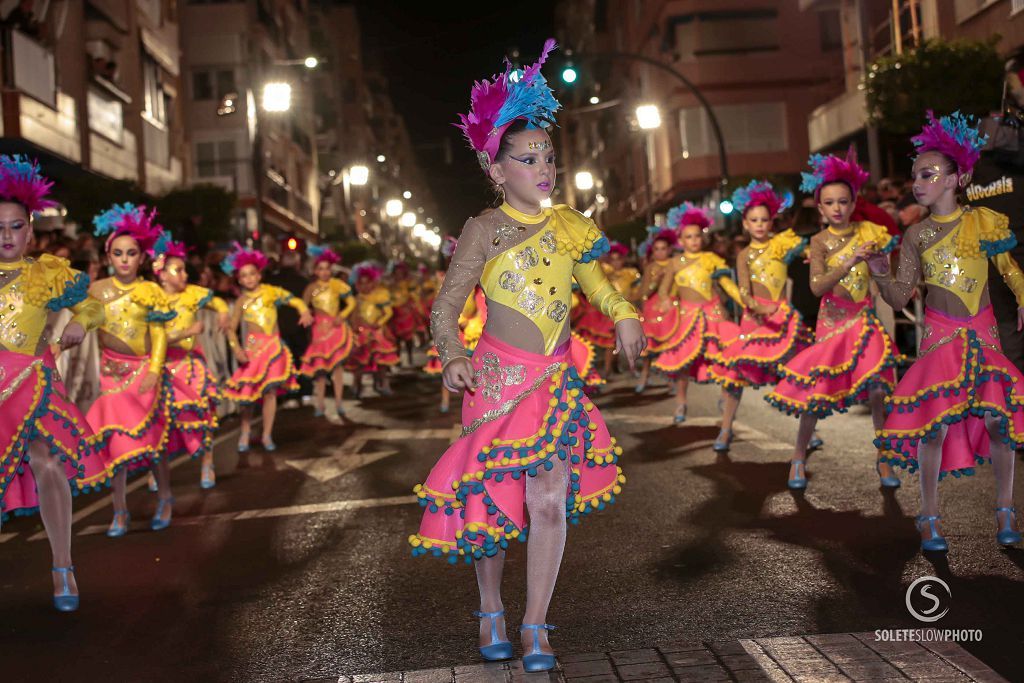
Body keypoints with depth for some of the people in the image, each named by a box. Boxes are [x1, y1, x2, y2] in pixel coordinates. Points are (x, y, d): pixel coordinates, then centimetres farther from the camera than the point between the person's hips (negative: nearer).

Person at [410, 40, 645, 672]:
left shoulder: (569, 226, 5)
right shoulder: (486, 229, -7)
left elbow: (598, 282, 22)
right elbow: (445, 308, -9)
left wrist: (626, 316, 3)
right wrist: (454, 356, -27)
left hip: (557, 381, 3)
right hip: (497, 378, -3)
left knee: (549, 500, -5)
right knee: (494, 499, 6)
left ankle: (536, 627, 9)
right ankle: (492, 611, 29)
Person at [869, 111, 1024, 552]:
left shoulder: (983, 221, 0)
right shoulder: (917, 235, 1)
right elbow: (900, 297, -1)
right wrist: (881, 273, -19)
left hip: (983, 334, 0)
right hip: (940, 337, 0)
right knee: (935, 422, -9)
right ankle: (929, 517, 6)